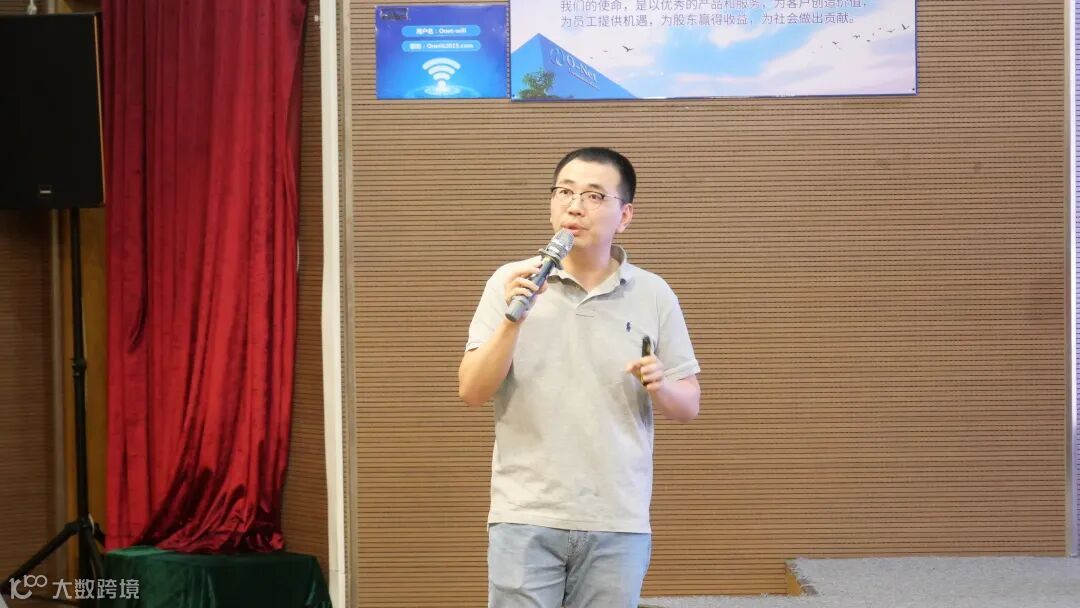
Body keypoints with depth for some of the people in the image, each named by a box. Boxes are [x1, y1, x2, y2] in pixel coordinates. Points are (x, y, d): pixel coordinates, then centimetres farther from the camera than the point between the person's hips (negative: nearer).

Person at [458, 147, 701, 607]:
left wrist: (659, 387, -13)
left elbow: (688, 405, 9)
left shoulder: (654, 295, 4)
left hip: (619, 522, 1)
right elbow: (471, 392, -4)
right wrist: (513, 319, -18)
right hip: (525, 517, -1)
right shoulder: (510, 283, 1)